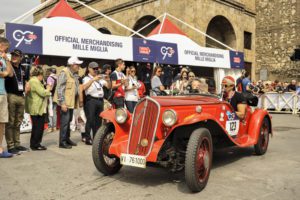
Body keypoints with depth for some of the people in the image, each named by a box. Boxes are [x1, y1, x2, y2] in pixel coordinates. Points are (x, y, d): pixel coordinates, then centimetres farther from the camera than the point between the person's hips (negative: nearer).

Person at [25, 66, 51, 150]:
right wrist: (48, 89, -2)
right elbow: (43, 93, -19)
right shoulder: (35, 81, -15)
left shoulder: (33, 80, 19)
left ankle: (34, 144, 22)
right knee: (38, 127, -4)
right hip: (37, 109, -11)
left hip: (36, 108, 11)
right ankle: (35, 145, 2)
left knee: (36, 127, 15)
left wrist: (46, 90, 18)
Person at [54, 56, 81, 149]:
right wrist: (62, 103, -21)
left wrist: (76, 102, 18)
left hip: (71, 102, 9)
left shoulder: (74, 74, 16)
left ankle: (67, 139, 26)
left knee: (69, 120, 15)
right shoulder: (64, 73, -12)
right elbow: (60, 89, -17)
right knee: (65, 121, -7)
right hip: (65, 102, -9)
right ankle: (62, 142, 0)